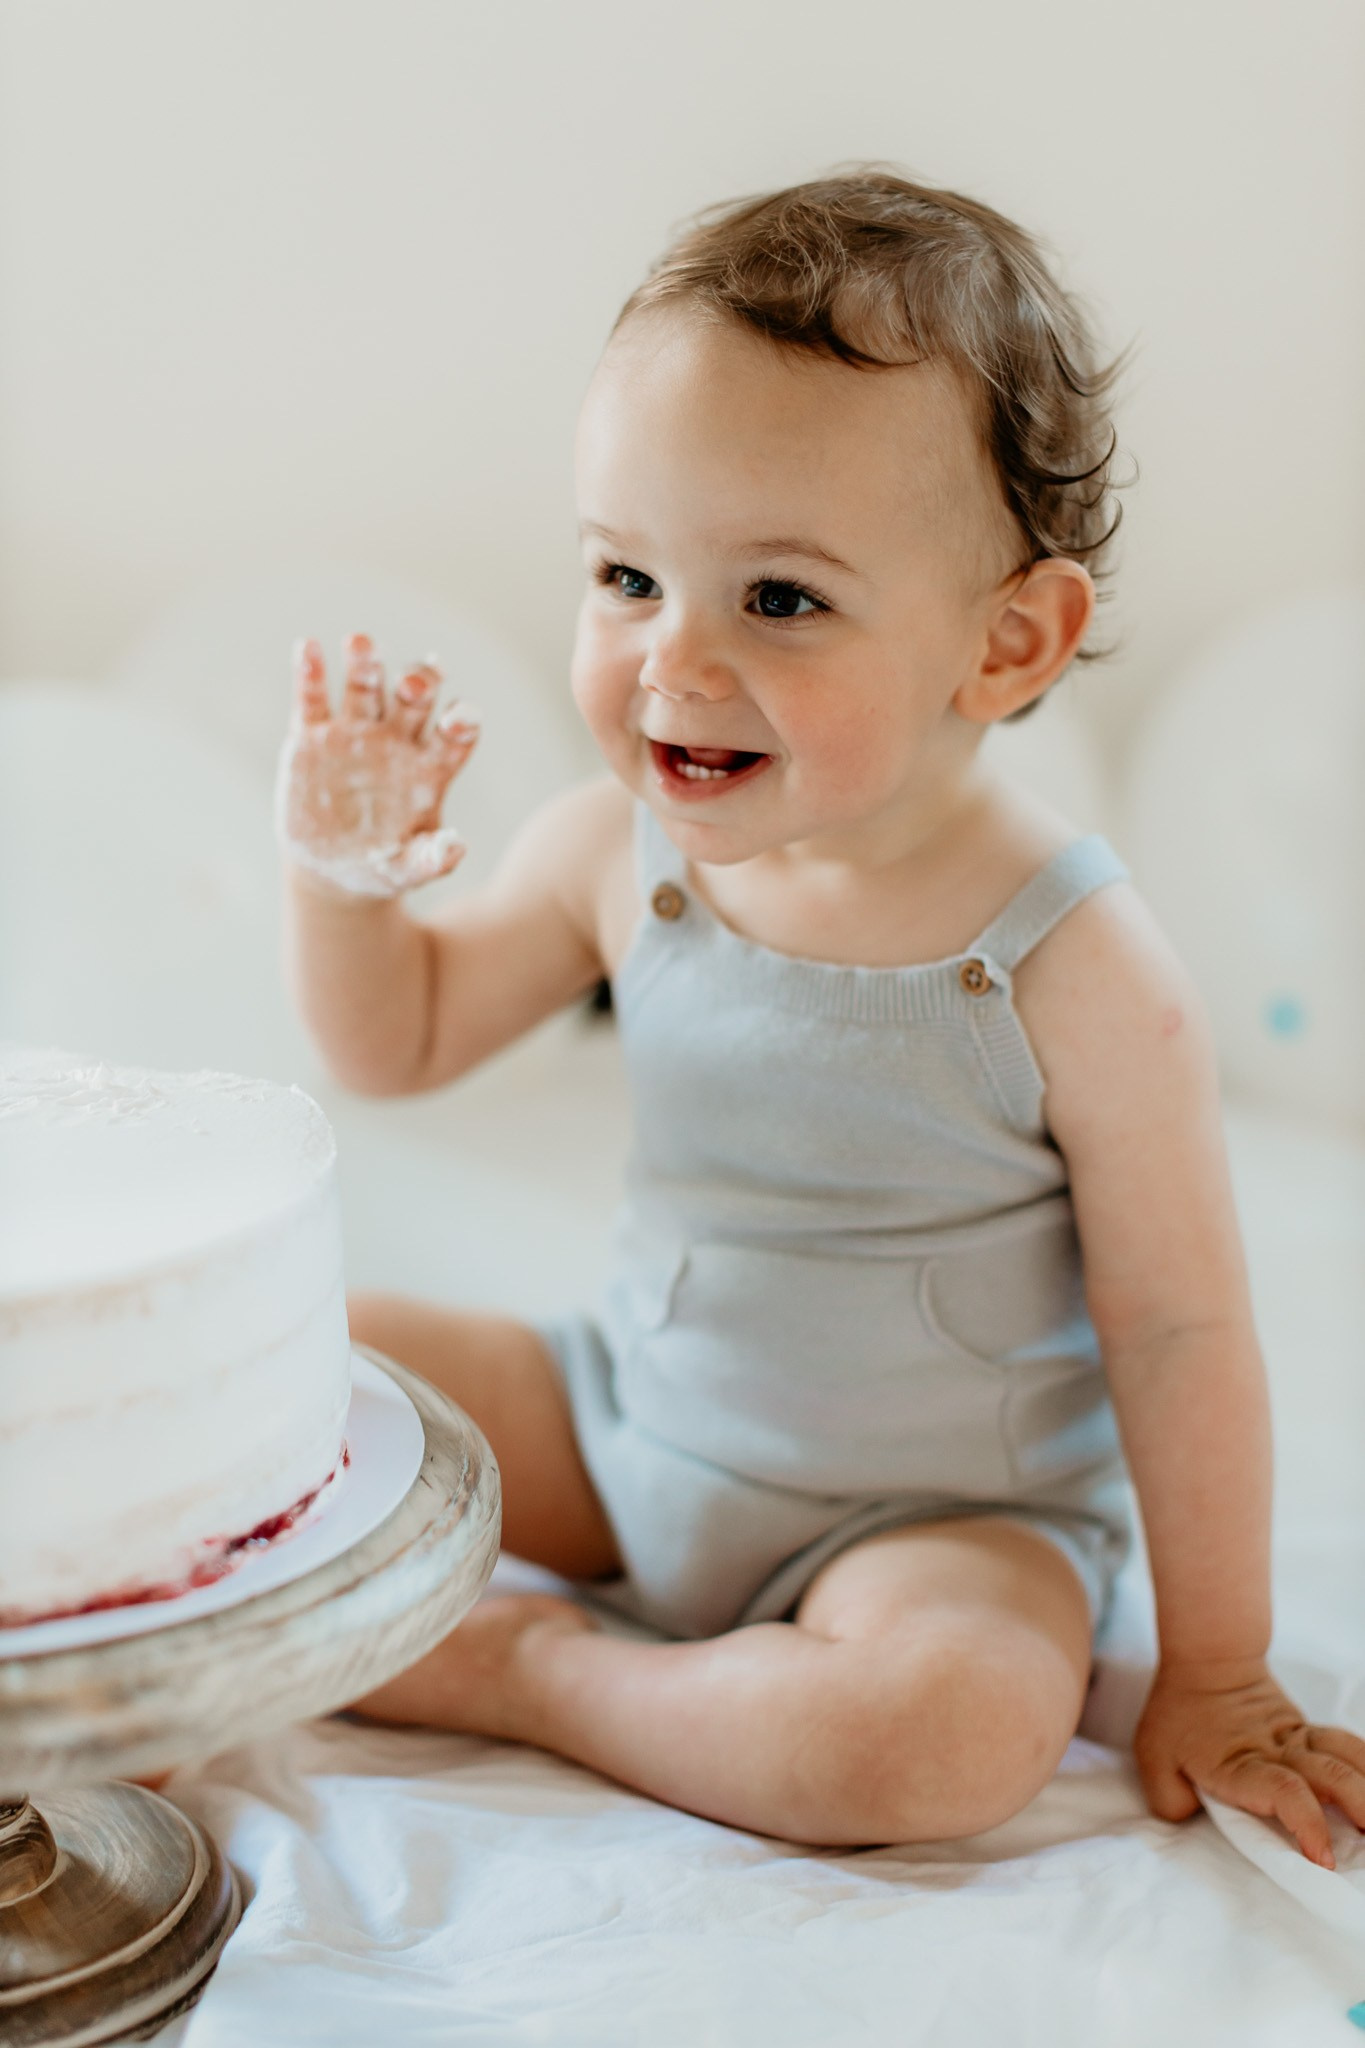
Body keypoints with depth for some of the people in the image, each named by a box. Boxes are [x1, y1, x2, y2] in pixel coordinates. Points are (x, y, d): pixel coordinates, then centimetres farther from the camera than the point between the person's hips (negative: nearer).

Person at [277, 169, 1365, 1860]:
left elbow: (1177, 1333, -16)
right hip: (630, 1420, 4)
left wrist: (1214, 1675, -10)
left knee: (955, 1724, -34)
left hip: (940, 1512, -3)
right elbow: (399, 1041, 7)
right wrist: (344, 867, -13)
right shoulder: (618, 850, -10)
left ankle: (520, 1669, -13)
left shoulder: (1074, 967, -25)